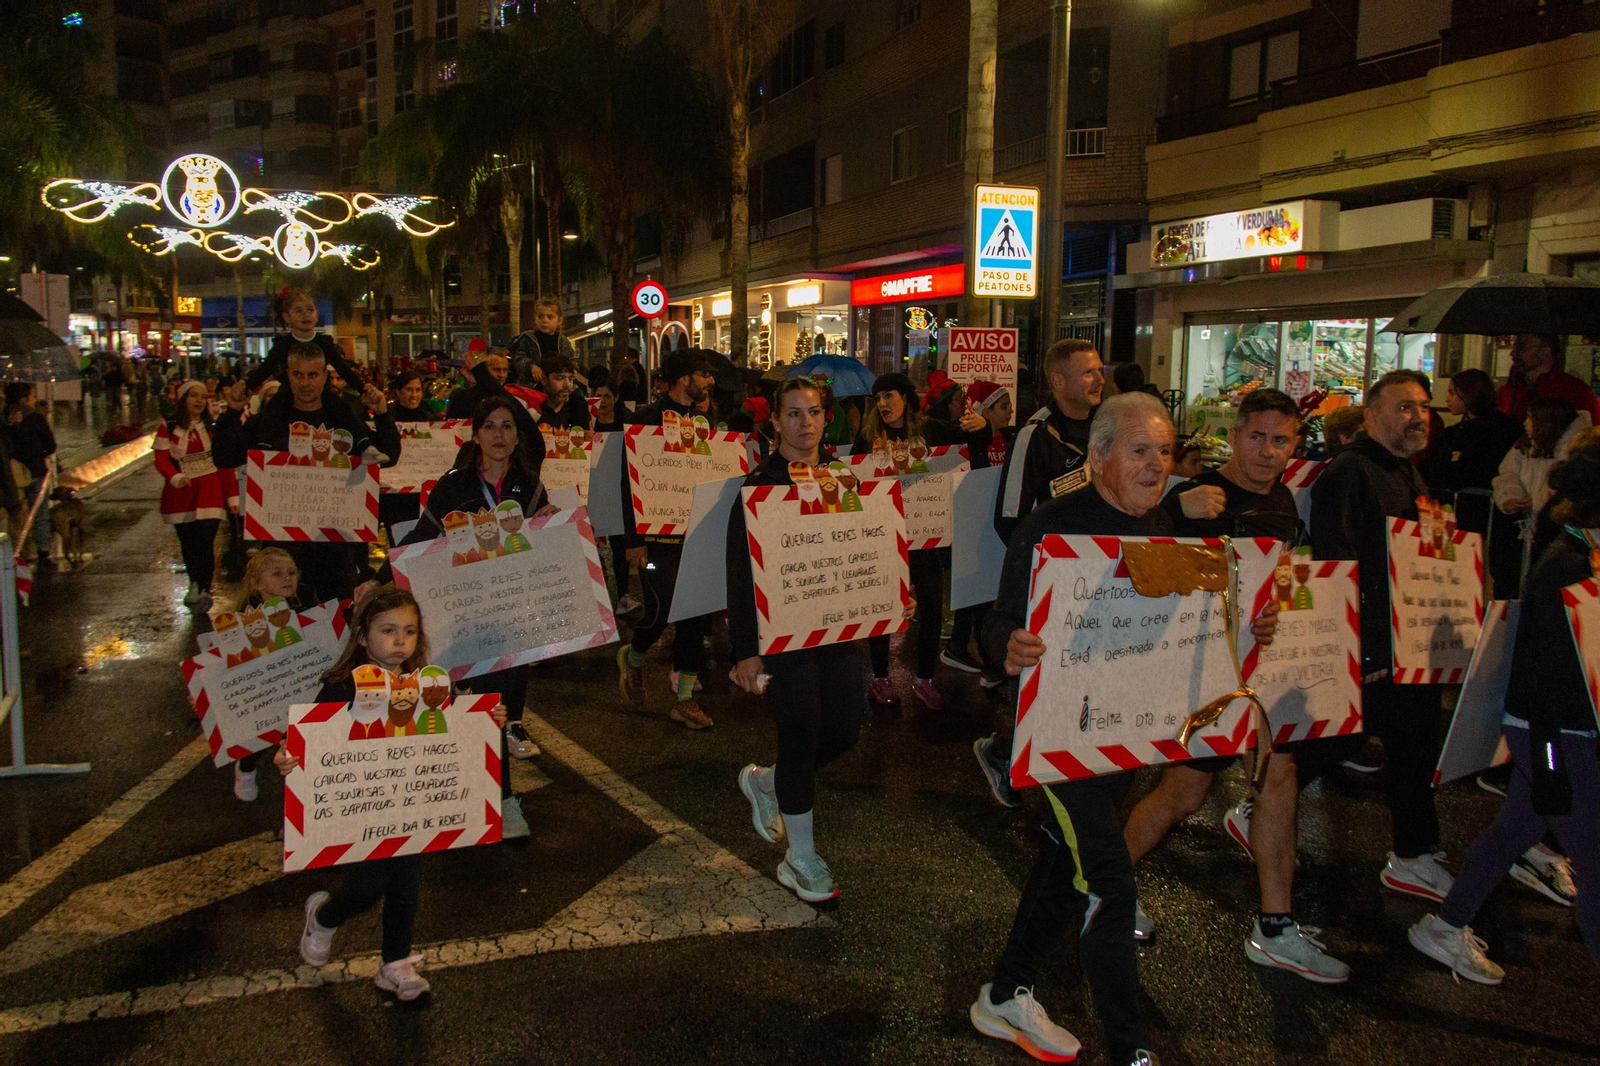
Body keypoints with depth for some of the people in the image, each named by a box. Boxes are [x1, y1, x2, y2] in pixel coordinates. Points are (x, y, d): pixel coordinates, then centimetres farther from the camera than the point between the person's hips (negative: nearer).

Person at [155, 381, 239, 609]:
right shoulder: (169, 427, 1)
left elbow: (225, 464, 4)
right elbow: (161, 459, -4)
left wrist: (233, 496, 1)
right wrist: (175, 477, -25)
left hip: (209, 493, -1)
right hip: (181, 495, 1)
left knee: (205, 542, -11)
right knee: (188, 544, 8)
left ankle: (204, 589, -2)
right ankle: (195, 584, 26)